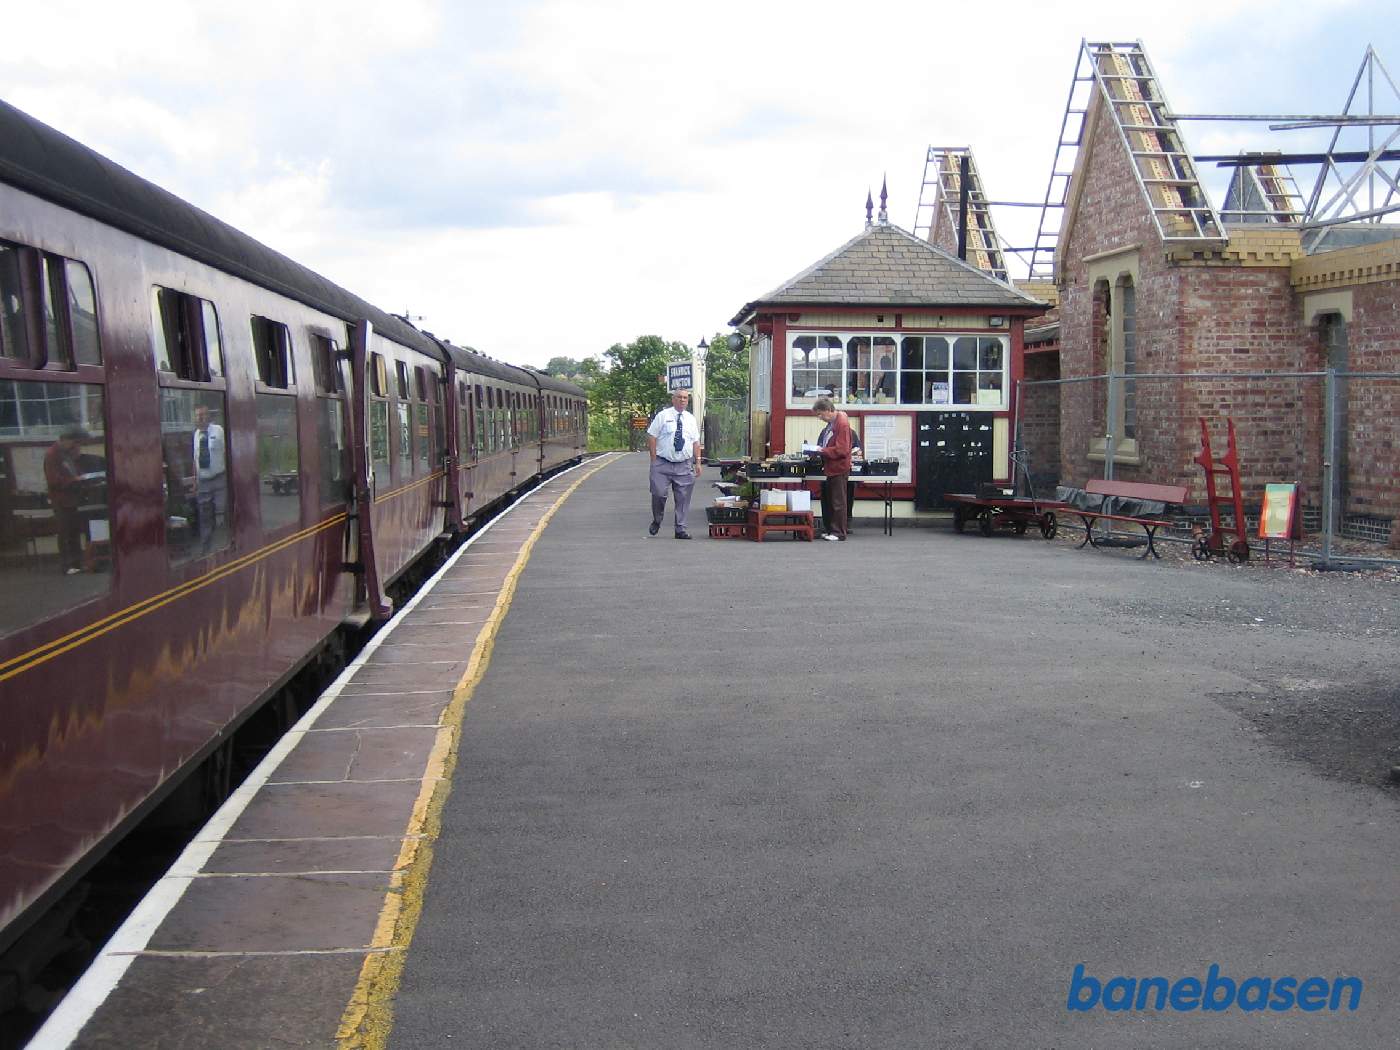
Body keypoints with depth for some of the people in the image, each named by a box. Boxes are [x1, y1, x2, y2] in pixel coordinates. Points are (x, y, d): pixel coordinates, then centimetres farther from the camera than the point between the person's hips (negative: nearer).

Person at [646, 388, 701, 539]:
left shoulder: (691, 419, 12)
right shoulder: (663, 416, 1)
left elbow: (696, 442, 13)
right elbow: (651, 437, -2)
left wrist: (697, 462, 5)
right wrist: (654, 459, -8)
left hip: (684, 466, 3)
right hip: (662, 464, -3)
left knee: (683, 498, 2)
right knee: (659, 494, -8)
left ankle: (680, 529, 10)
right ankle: (656, 521, 17)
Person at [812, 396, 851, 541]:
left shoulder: (842, 424, -17)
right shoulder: (831, 424, 13)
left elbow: (842, 450, -22)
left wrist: (823, 451, -18)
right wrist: (819, 450, 9)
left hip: (838, 470, -10)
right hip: (829, 469, 10)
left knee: (838, 502, -2)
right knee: (827, 501, 14)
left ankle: (838, 532, 4)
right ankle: (830, 530, 22)